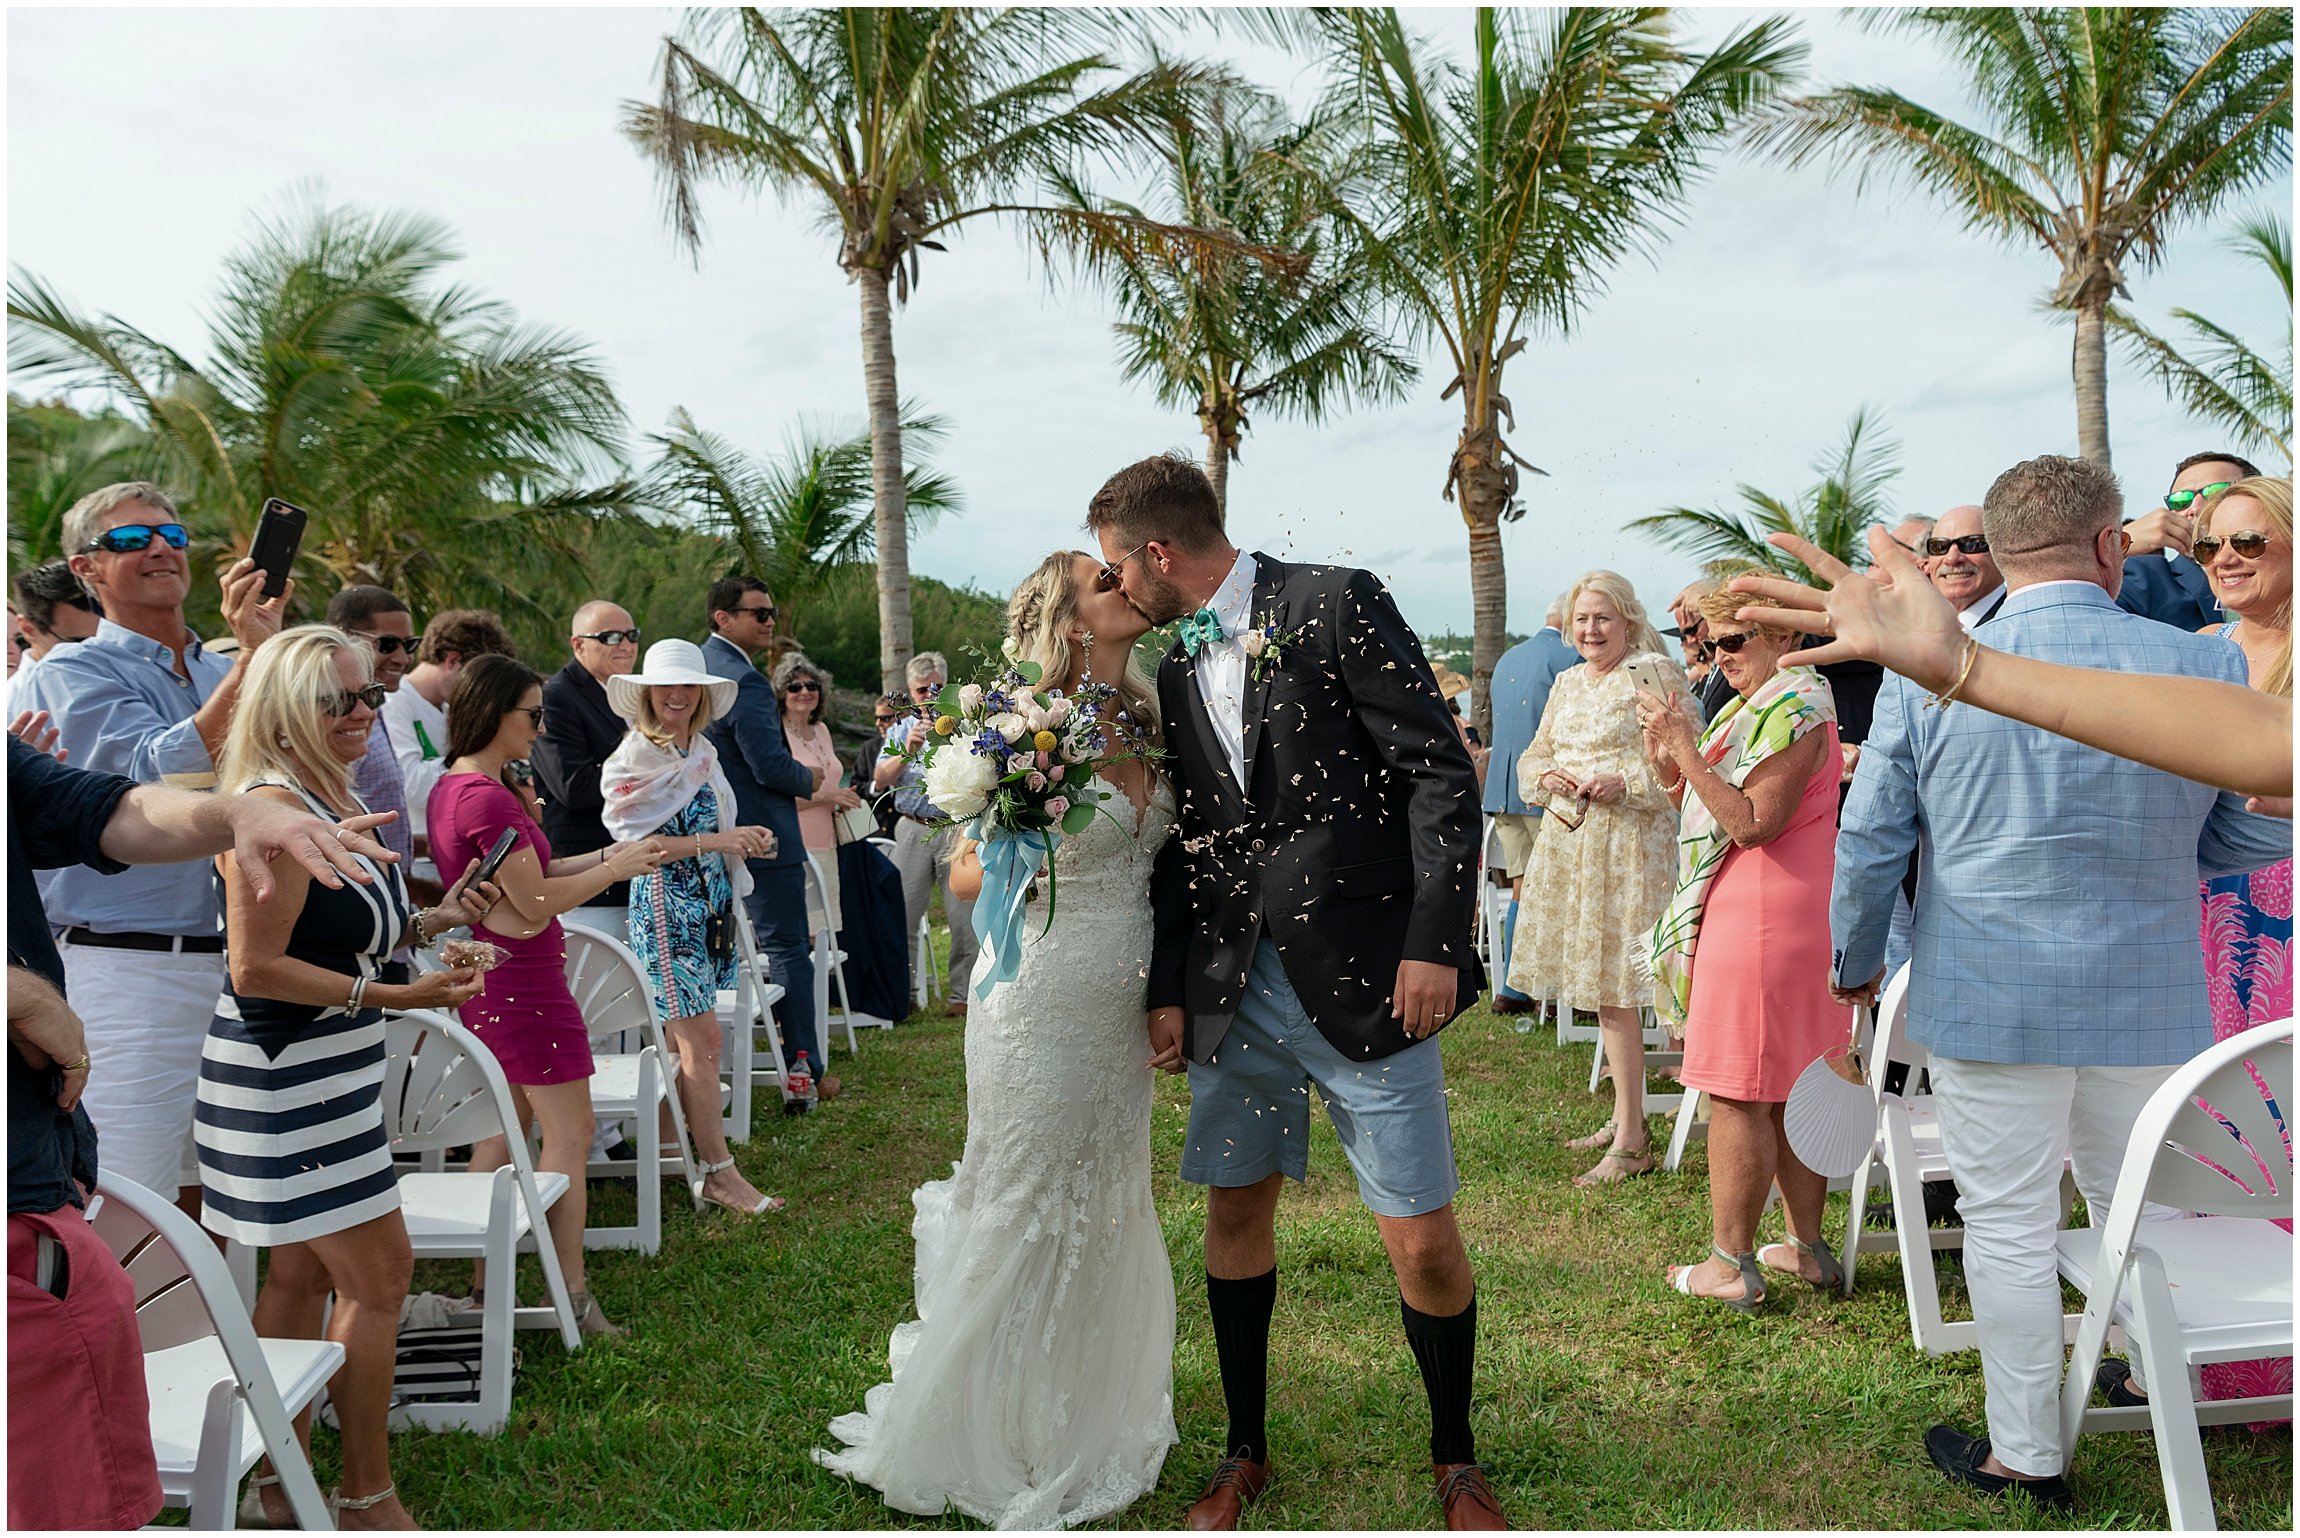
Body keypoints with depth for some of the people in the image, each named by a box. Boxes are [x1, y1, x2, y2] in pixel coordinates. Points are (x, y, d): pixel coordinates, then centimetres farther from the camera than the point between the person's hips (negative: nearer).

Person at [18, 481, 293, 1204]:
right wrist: (252, 657, -25)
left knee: (207, 1204, 13)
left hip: (230, 964, 6)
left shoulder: (222, 673, 16)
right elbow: (165, 775, -19)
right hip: (127, 973, -6)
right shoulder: (72, 672, -2)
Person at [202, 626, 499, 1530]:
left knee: (304, 1274, 16)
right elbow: (257, 967, -22)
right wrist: (396, 996, -25)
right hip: (284, 1075, -10)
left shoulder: (337, 798, 11)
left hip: (328, 1072, 10)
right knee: (379, 1274, -5)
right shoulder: (272, 808, -19)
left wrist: (436, 920, 8)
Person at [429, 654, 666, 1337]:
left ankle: (487, 1283, 24)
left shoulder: (453, 786, 10)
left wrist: (609, 854, 7)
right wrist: (615, 869, -7)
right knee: (569, 1134, -2)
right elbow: (536, 902, -19)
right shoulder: (488, 799, -22)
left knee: (504, 1132, 16)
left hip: (491, 983, 10)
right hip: (524, 981, -10)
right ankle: (571, 1294, 4)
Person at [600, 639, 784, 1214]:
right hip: (664, 903, -7)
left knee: (684, 1037, 11)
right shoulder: (632, 758, -8)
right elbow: (635, 841, -14)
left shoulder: (703, 751, 13)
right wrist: (713, 841, -22)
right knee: (702, 1039, -9)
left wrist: (745, 838, 2)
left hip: (709, 898, 7)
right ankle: (718, 1172, -4)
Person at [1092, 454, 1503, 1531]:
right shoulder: (1175, 676, 13)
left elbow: (1441, 774, -10)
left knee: (1425, 1246, 0)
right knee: (1236, 1212, 12)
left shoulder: (1336, 606, -6)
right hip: (1233, 991, 6)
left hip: (1367, 985, -6)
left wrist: (1434, 944, -16)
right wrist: (1169, 988, 9)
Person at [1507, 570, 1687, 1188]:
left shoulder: (1654, 674, -5)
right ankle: (1622, 1116, 23)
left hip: (1628, 846, -7)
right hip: (1569, 841, 7)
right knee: (1600, 986, 11)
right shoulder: (1568, 682, 17)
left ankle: (1630, 1143, -3)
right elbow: (1534, 756, 21)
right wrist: (1547, 775, -1)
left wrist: (1623, 784, -21)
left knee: (1615, 989, -8)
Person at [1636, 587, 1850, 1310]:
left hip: (1760, 922, -10)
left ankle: (1731, 1264, 3)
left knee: (1736, 1095, -4)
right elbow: (1712, 809, 17)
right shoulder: (1759, 707, 18)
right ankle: (1808, 1246, 24)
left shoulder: (1794, 711, -13)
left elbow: (1753, 824, -22)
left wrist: (1687, 749, -20)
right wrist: (1669, 762, 1)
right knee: (1789, 1093, 15)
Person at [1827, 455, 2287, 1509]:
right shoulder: (2207, 668, -8)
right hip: (2148, 1006, 2)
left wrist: (1855, 963, 11)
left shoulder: (1927, 674, -9)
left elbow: (1869, 845, -4)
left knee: (2009, 1227, 8)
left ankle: (2026, 1454, 20)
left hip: (1986, 1004, -2)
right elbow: (2258, 836, 2)